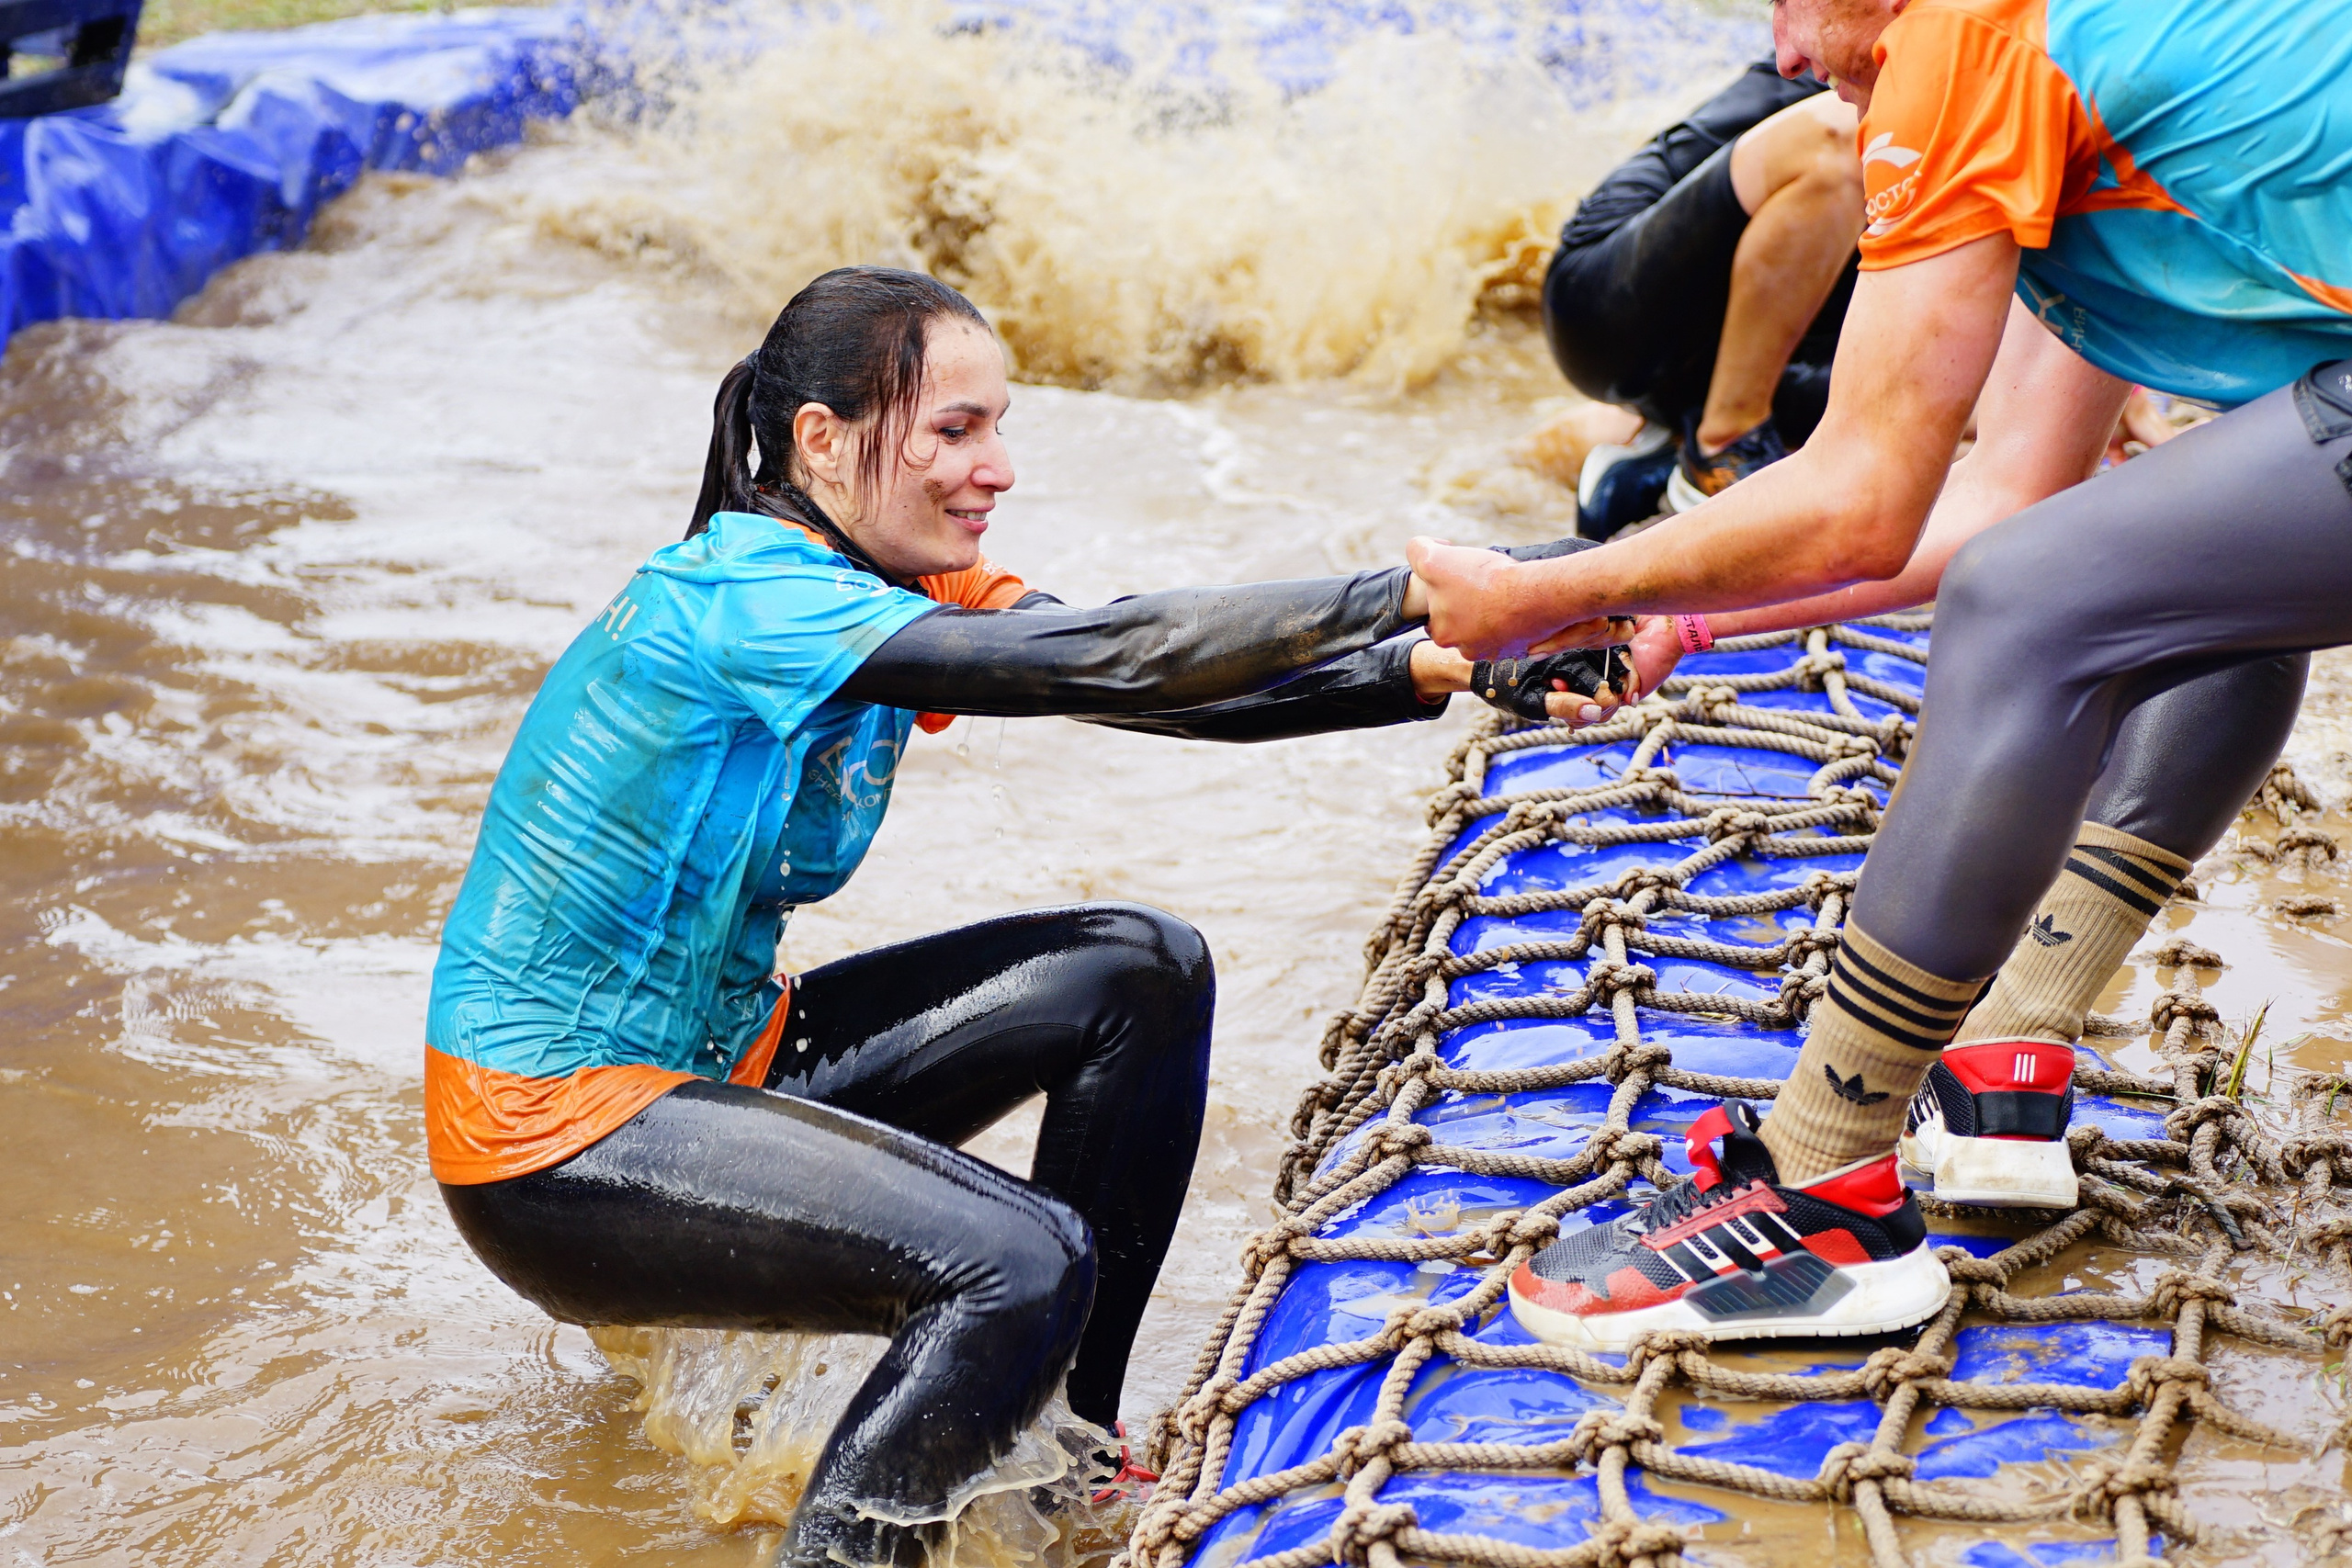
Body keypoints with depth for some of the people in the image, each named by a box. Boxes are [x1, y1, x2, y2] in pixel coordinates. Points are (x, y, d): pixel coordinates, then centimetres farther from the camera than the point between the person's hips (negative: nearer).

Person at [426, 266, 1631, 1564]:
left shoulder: (909, 584, 2)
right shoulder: (743, 601, -25)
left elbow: (1173, 689, -9)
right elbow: (1106, 665, -34)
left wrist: (1447, 673, -21)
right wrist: (1411, 594, -35)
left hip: (716, 1055, 10)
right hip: (550, 1131, -9)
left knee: (1141, 974, 1)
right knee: (1022, 1265, -27)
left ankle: (1064, 1443, 11)